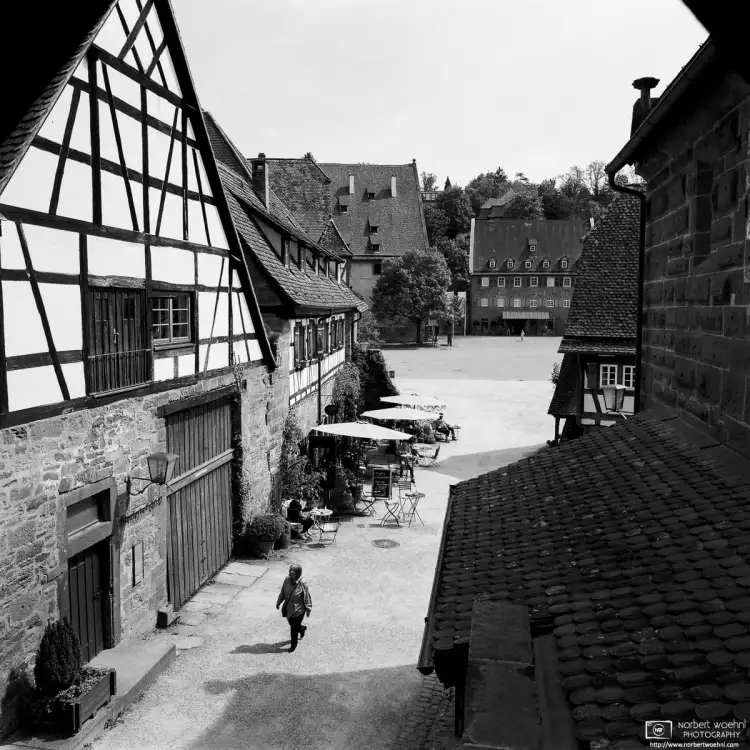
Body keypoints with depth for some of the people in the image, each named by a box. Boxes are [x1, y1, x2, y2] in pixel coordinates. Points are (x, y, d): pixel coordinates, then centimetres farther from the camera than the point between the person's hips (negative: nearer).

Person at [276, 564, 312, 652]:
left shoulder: (302, 585, -26)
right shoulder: (287, 580, -13)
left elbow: (307, 598, -14)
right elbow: (282, 592, 4)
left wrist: (308, 609, -5)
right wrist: (278, 602, 12)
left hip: (298, 611, -5)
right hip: (288, 609, 5)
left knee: (294, 629, 9)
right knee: (292, 624, 24)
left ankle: (293, 645, 35)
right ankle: (302, 628, 57)